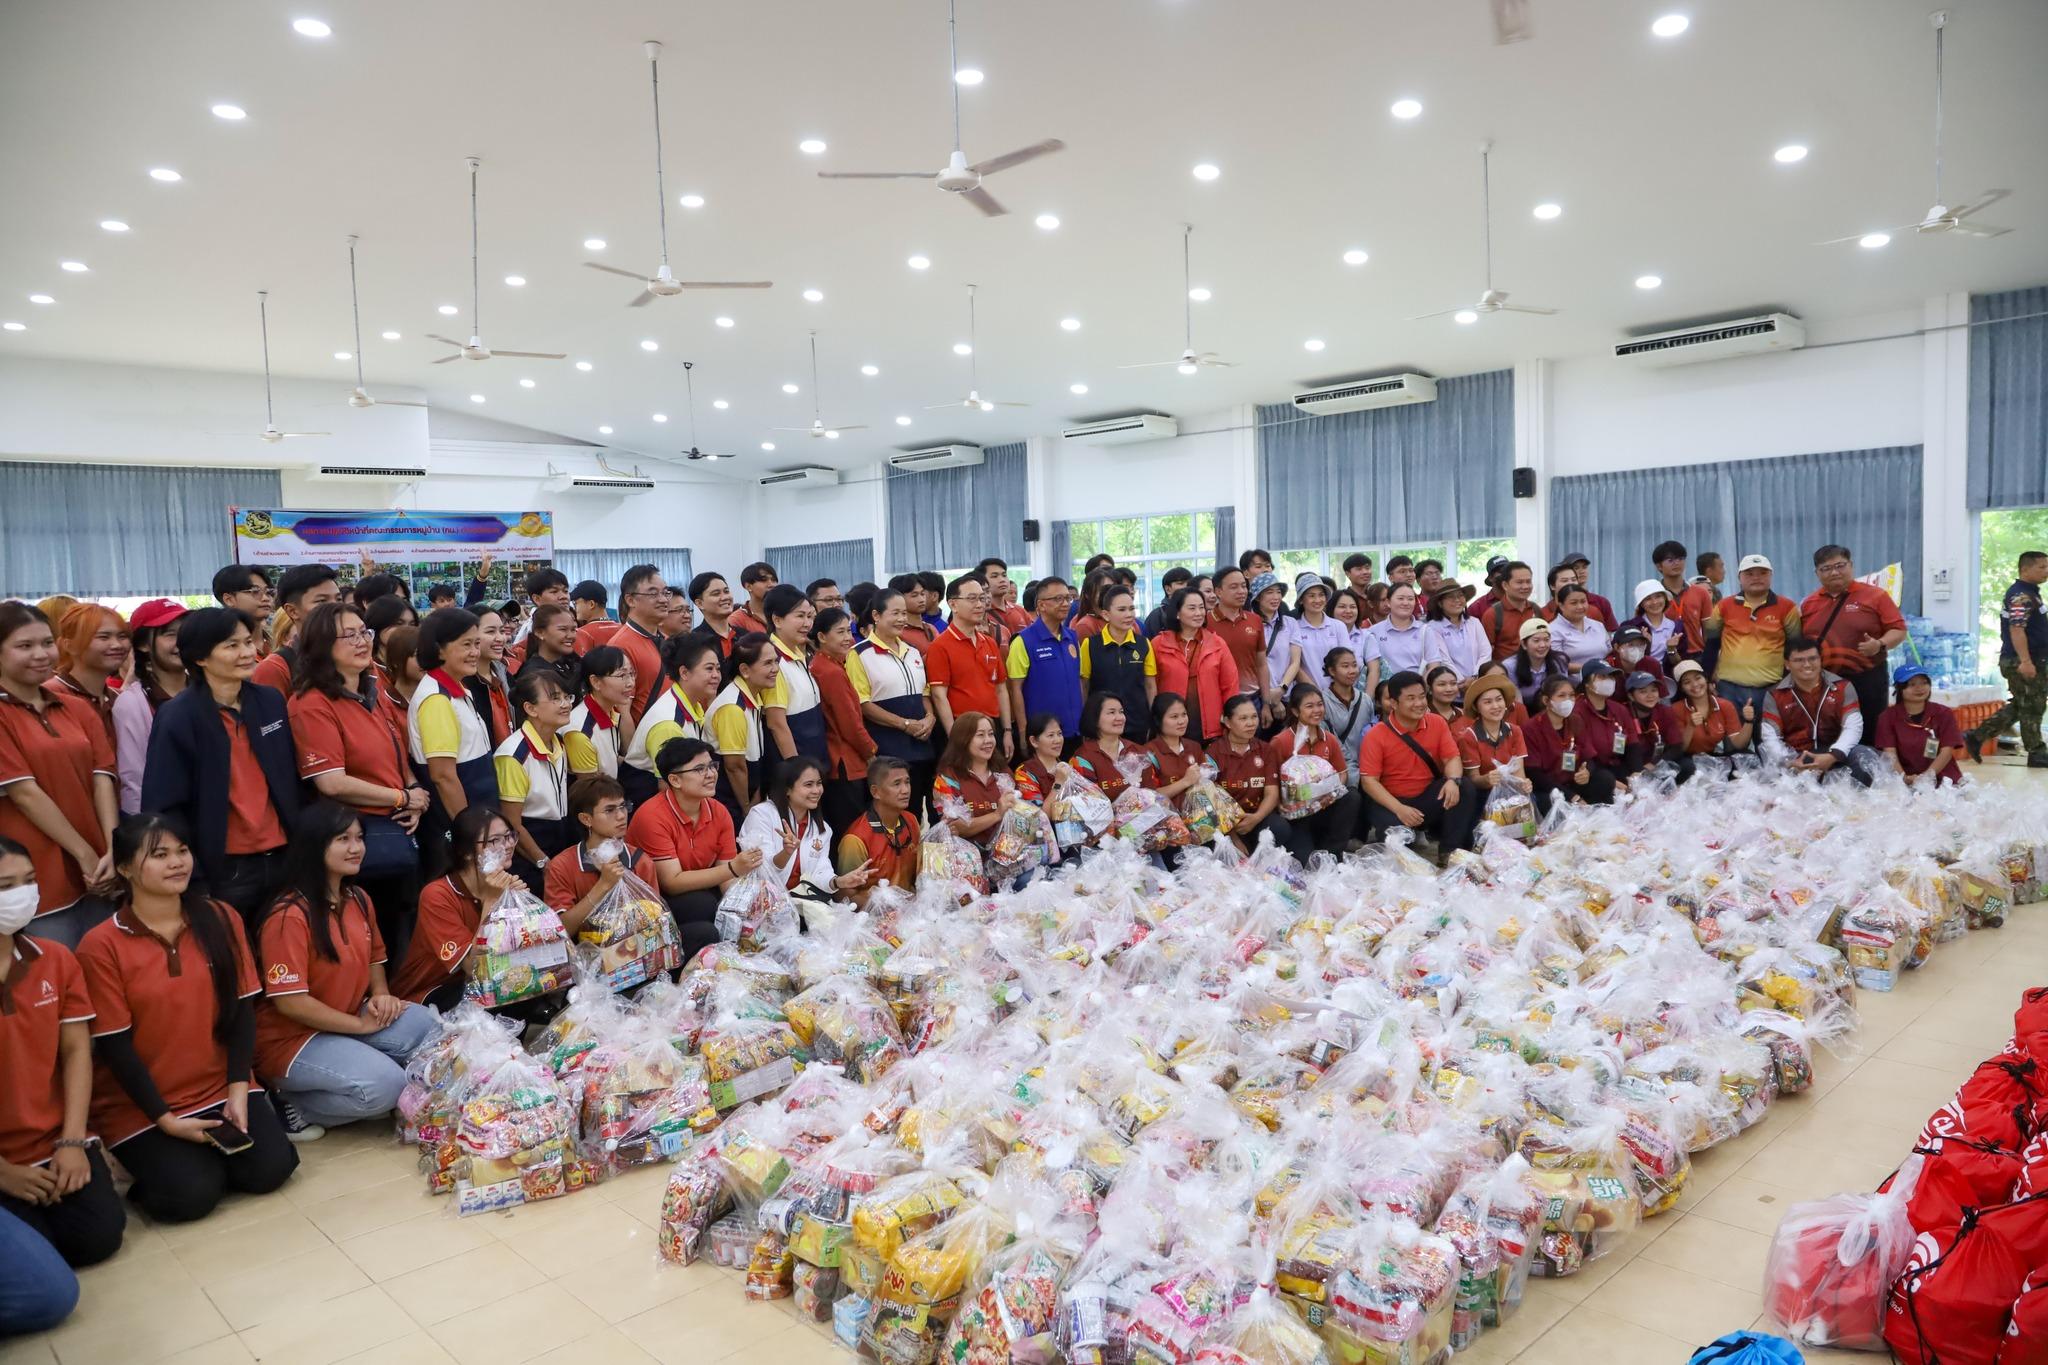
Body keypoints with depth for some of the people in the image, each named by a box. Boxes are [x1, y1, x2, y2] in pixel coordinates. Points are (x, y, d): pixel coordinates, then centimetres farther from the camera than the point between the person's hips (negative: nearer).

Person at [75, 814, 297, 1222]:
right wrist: (165, 1119, -15)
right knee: (193, 1193, -20)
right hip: (140, 1105, -3)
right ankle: (151, 1161, 12)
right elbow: (114, 1046, -11)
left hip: (221, 1089, 3)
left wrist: (238, 1091, -11)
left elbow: (242, 1009, 0)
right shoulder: (101, 946, -10)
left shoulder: (221, 920, 1)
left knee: (269, 1167, -15)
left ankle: (214, 1148, 15)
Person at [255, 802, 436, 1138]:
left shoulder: (358, 899, 4)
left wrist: (381, 994, -1)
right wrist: (361, 1025, -17)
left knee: (426, 1029, -14)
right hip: (291, 1038, -8)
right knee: (385, 1084, -26)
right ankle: (292, 1105, -4)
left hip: (349, 1020, 8)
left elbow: (374, 957, 21)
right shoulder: (290, 915, -21)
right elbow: (289, 1001, -23)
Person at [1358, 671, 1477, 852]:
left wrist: (1453, 781, -28)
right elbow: (1369, 781, -16)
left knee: (1462, 790, -23)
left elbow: (1452, 758, -3)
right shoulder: (1376, 735, -13)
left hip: (1429, 797, 4)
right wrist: (1399, 809, -28)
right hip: (1391, 801, -4)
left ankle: (1451, 852, -12)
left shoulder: (1437, 723, 0)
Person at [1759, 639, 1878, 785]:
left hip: (1834, 755, 0)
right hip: (1796, 758, 0)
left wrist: (1832, 756, -24)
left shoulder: (1842, 687, 5)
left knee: (1865, 758, -28)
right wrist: (1789, 762, -23)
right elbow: (1770, 736, -3)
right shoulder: (1775, 695, 4)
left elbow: (1853, 727, -6)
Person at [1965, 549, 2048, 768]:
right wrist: (2025, 661, -30)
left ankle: (1977, 736, 12)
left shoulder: (2030, 592, 18)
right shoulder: (2021, 595, -16)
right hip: (2022, 663, -10)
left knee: (2019, 706, 13)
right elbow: (2016, 629, -24)